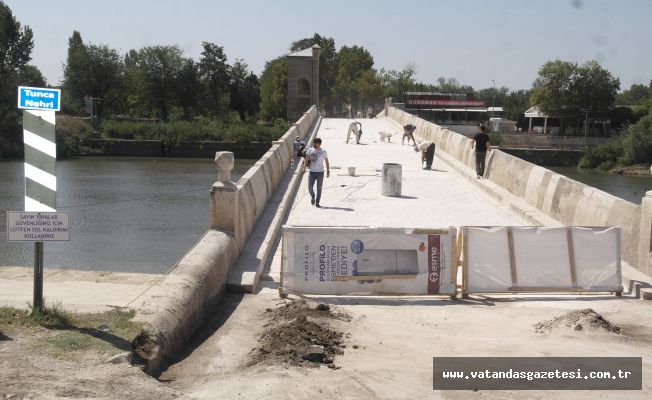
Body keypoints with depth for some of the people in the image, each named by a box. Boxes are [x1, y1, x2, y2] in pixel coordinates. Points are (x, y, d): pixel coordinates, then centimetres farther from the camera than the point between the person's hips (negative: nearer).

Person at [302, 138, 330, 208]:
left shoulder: (323, 152, 0)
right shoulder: (310, 150, 3)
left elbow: (326, 162, 5)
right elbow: (306, 159, -1)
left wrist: (328, 171, 0)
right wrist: (304, 167, -16)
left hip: (320, 172, -1)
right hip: (312, 172, 1)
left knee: (319, 188, 1)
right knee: (310, 187, -2)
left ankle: (317, 202, 9)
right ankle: (312, 196, 29)